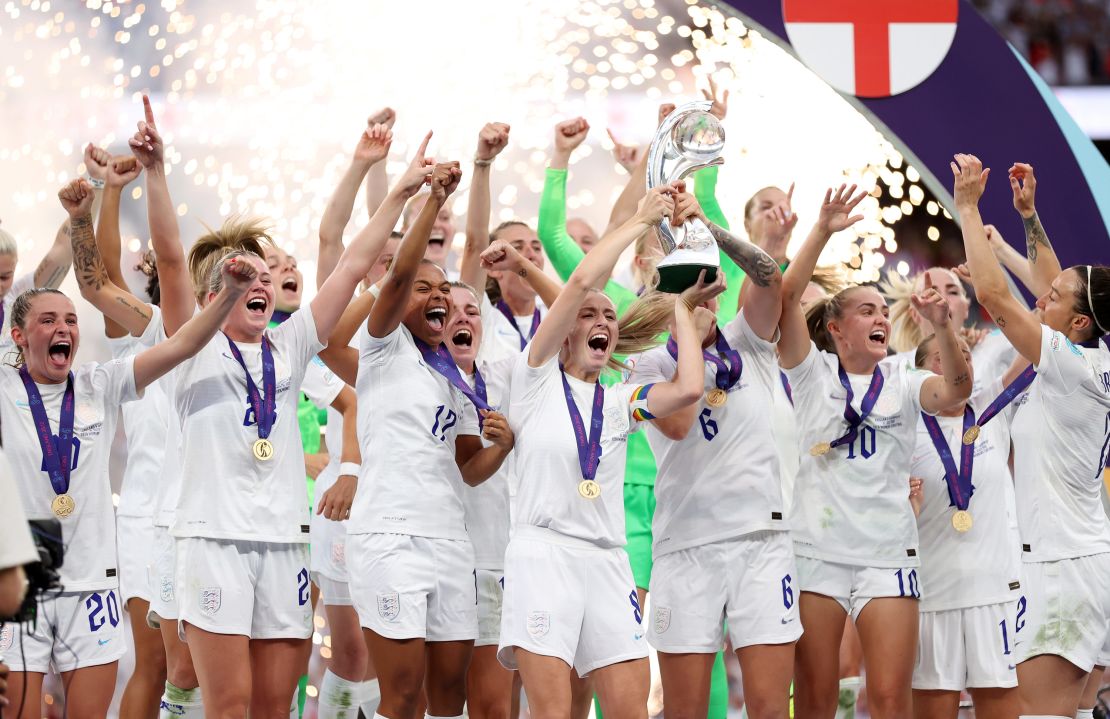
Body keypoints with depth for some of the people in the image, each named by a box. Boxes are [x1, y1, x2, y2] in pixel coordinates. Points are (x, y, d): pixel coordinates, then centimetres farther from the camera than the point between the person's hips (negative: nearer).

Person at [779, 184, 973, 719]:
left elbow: (956, 389, -10)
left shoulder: (903, 385, 10)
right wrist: (823, 231, -15)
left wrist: (941, 326, -26)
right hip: (816, 549, -1)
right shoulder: (813, 372, 5)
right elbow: (786, 297, -8)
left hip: (888, 553, 2)